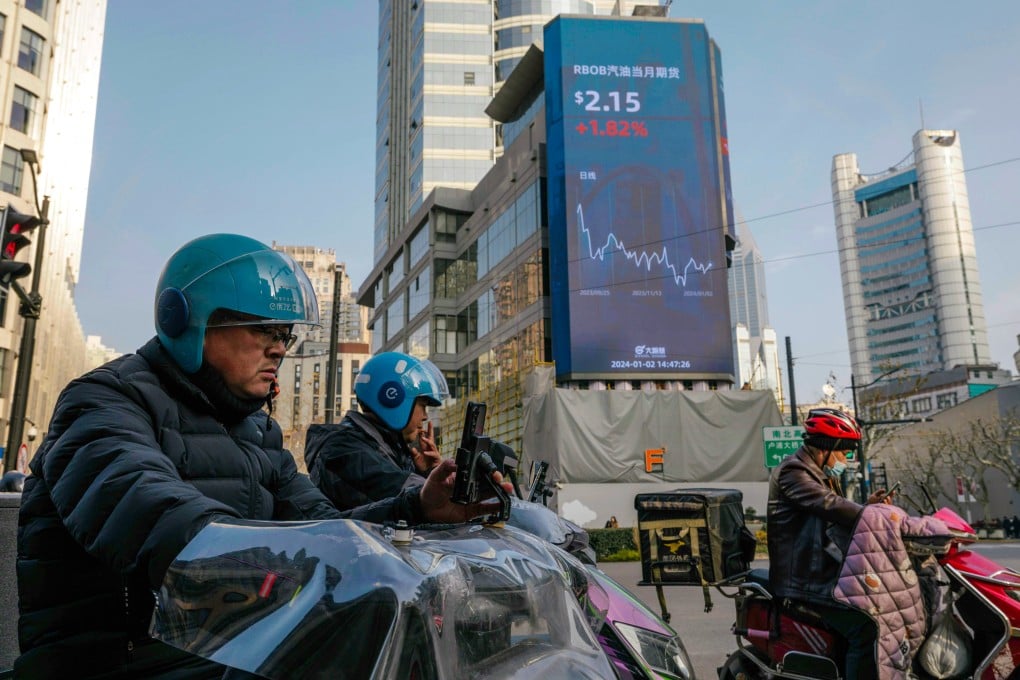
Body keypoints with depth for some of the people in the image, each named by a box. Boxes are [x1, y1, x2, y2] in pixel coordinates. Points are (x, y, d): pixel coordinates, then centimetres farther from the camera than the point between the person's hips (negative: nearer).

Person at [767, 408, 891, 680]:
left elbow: (838, 521, 16)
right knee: (865, 627, -22)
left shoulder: (824, 476, 20)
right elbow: (830, 505, -28)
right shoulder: (793, 471, -13)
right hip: (806, 580, -10)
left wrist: (867, 507, 0)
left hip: (829, 572, 10)